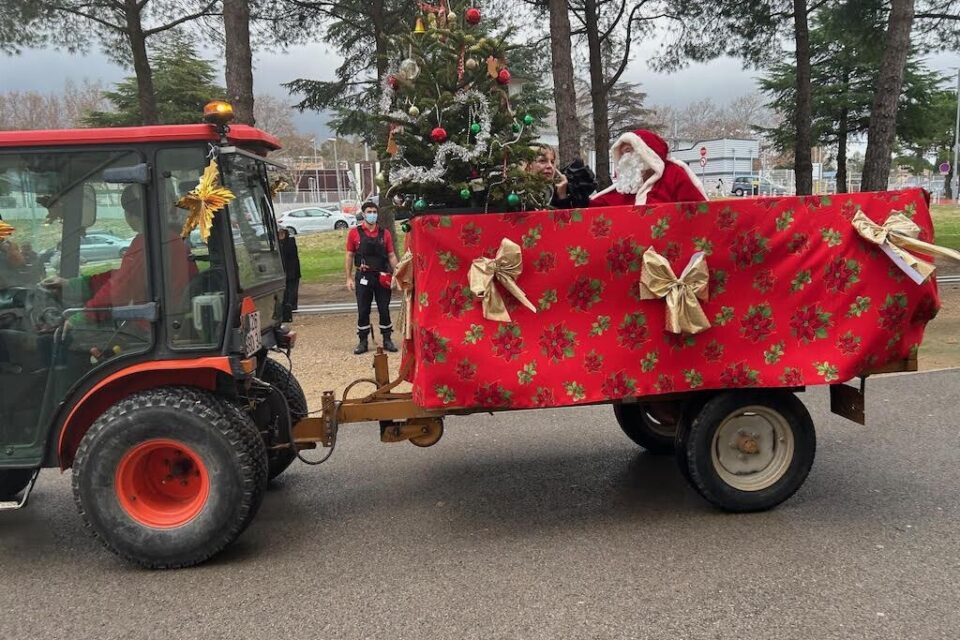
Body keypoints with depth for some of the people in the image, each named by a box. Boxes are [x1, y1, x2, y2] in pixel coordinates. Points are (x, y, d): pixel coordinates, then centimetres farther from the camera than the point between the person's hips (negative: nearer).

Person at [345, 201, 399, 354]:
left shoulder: (385, 233, 6)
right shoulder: (354, 233, 2)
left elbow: (391, 256, 7)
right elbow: (349, 256, 4)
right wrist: (349, 278, -2)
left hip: (382, 277, 1)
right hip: (363, 277, -1)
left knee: (384, 310, 5)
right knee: (363, 311, 4)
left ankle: (387, 340, 16)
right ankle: (363, 342, 14)